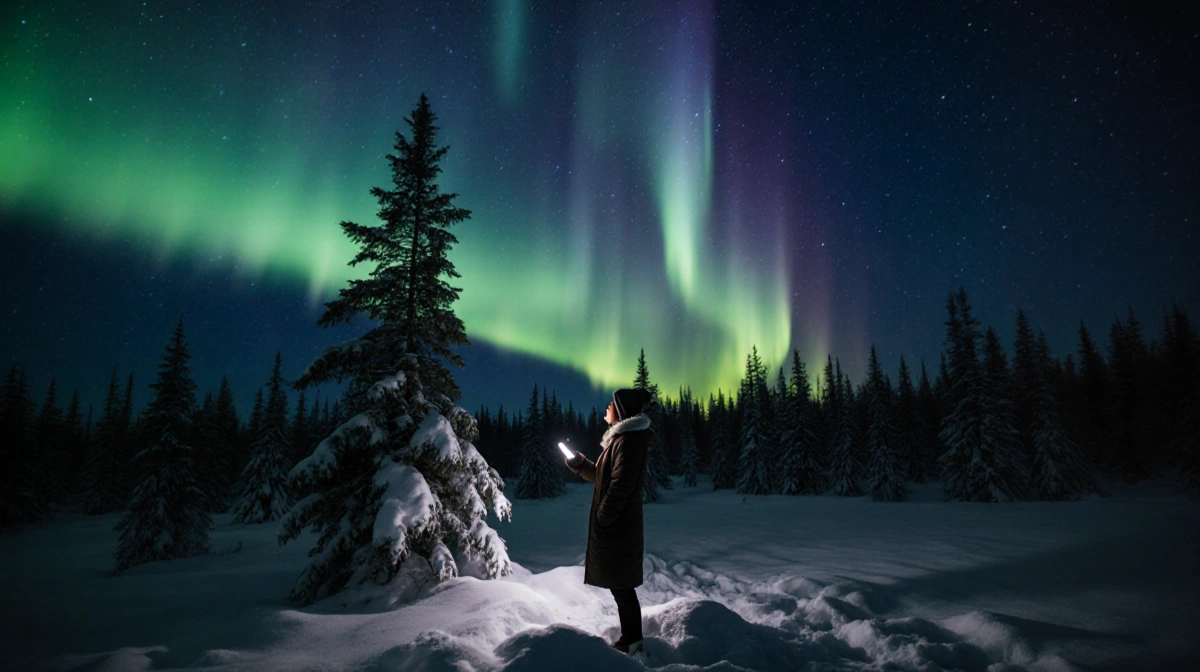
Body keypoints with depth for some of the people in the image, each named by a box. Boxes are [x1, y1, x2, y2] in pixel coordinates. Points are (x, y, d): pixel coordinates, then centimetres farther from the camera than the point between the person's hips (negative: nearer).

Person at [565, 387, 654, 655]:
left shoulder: (629, 440, -17)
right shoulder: (622, 438, 15)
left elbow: (621, 485, -23)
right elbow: (603, 477, 19)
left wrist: (601, 519, -19)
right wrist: (579, 463, 7)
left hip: (618, 527, -10)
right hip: (616, 525, 10)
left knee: (621, 586, 0)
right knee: (621, 584, 16)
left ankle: (631, 642, 11)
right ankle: (632, 639, 27)